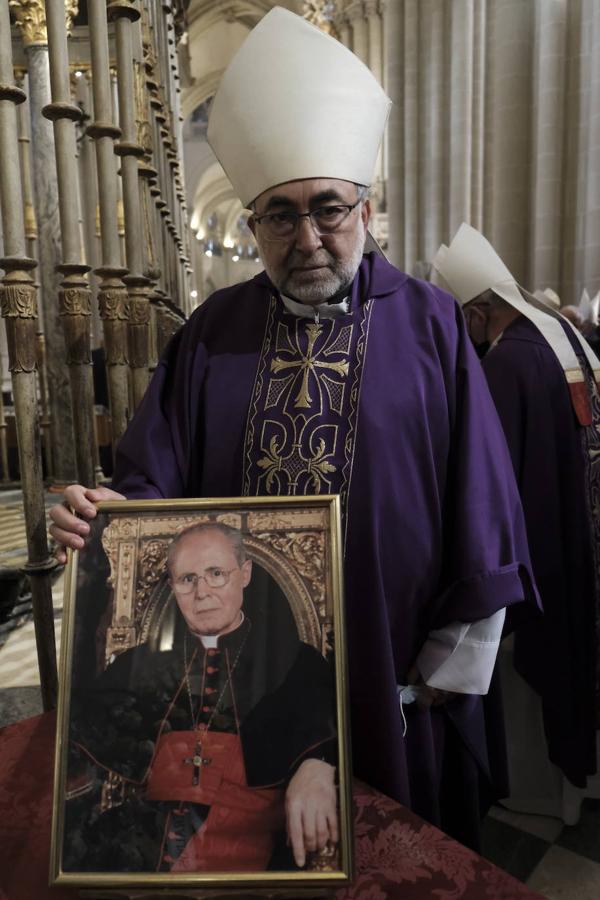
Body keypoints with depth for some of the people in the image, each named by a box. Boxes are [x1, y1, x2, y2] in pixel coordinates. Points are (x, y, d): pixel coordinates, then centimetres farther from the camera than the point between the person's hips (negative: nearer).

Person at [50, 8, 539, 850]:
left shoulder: (429, 325, -7)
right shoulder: (214, 332, 0)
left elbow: (481, 505, -6)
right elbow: (159, 476, -1)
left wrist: (456, 663, -4)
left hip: (394, 673, -1)